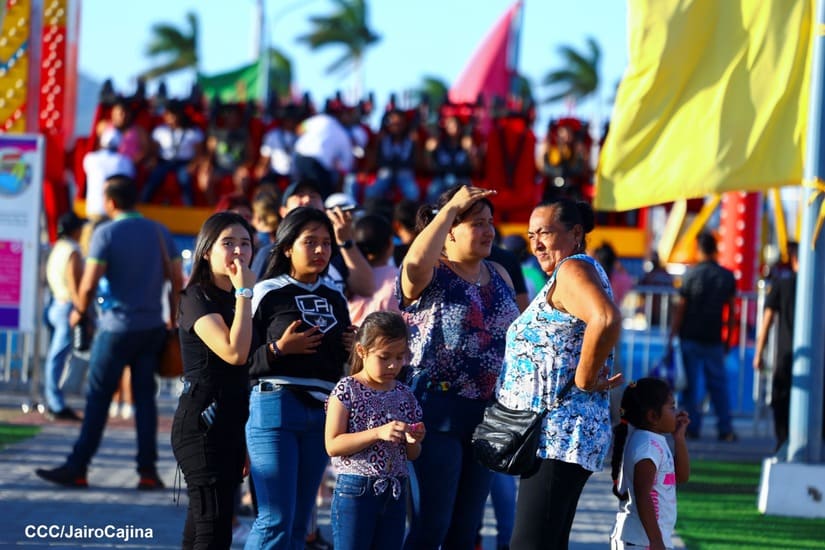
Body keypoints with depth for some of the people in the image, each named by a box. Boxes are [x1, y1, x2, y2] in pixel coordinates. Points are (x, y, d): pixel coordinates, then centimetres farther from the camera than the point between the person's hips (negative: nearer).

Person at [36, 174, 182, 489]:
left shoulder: (107, 233, -8)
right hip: (152, 327, 4)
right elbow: (177, 280, 5)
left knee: (98, 398, 0)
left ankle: (77, 469, 1)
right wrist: (173, 319, 14)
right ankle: (148, 471, 3)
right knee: (145, 397, 7)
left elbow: (89, 284, -14)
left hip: (117, 327, -4)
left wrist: (79, 312, 3)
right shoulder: (159, 232, 7)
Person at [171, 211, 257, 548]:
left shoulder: (237, 300, 17)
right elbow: (234, 352, -23)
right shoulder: (197, 298, -8)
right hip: (203, 423, -8)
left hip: (234, 423, 8)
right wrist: (244, 293, -15)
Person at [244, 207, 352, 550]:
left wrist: (354, 349, 6)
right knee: (276, 520, -11)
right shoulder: (268, 293, -4)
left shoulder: (335, 298, 14)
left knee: (299, 522, 8)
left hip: (322, 410, 6)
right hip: (274, 407, -6)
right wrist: (278, 349, -20)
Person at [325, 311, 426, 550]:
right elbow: (333, 445, -14)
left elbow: (413, 455, 17)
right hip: (355, 490, -6)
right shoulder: (346, 391, -7)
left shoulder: (404, 395, 9)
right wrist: (378, 433, -22)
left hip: (395, 493, 6)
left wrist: (413, 441, -7)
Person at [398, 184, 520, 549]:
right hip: (438, 408, -7)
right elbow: (415, 263, -32)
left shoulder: (499, 276, 14)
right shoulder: (431, 274, -7)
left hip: (486, 414, 7)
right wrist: (451, 208, -25)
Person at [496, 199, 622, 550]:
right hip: (555, 434, 12)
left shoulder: (573, 269, -11)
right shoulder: (566, 275, 21)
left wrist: (584, 379, -22)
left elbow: (606, 319, -31)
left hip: (558, 433, -12)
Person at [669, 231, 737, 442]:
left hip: (690, 337, -2)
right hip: (714, 338, 2)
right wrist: (728, 337, 16)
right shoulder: (727, 276, 2)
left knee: (690, 385, 3)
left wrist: (672, 337, 0)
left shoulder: (691, 275, -6)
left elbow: (680, 308, -6)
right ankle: (725, 430, 5)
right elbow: (731, 311, 7)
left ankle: (693, 427, 1)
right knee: (718, 384, 7)